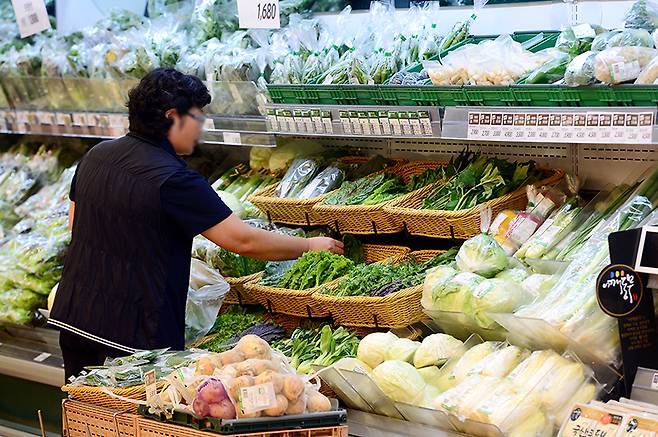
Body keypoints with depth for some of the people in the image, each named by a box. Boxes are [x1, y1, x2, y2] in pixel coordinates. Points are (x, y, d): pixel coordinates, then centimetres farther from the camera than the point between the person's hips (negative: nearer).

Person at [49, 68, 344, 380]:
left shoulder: (95, 156, 5)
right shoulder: (174, 180, -19)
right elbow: (244, 241, -17)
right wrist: (309, 245, -4)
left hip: (73, 318, 8)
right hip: (135, 335, -8)